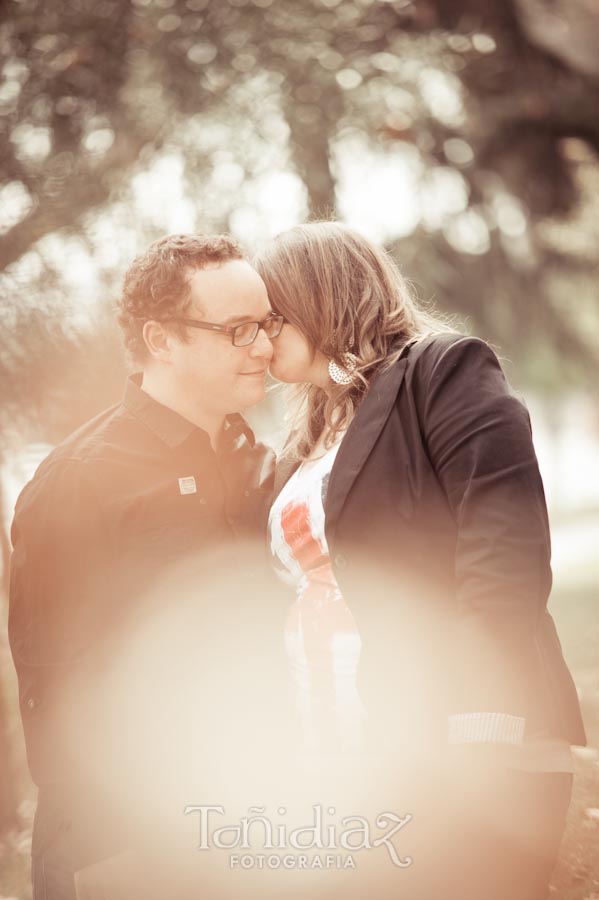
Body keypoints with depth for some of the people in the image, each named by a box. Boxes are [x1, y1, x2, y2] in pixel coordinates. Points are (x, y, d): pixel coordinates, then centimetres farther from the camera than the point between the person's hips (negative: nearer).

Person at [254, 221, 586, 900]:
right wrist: (304, 770, 13)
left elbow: (505, 542, -15)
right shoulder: (305, 449, 22)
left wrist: (483, 736, -23)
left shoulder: (439, 370, -2)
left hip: (454, 760, -7)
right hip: (346, 775, 7)